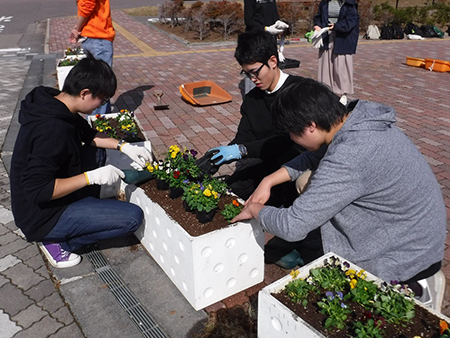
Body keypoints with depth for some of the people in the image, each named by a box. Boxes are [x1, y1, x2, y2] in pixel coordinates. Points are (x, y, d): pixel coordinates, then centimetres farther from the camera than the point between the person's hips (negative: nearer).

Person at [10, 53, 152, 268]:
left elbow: (88, 134, 13)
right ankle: (56, 240, -2)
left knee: (95, 151, 17)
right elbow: (37, 190, -32)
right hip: (42, 217, -9)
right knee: (133, 217, -14)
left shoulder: (53, 103, -2)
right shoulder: (53, 130, -32)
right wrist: (92, 176, -27)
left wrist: (124, 146, 2)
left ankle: (86, 212, 14)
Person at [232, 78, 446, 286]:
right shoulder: (360, 115, -9)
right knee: (307, 181, 2)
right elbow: (315, 155, 7)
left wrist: (254, 209, -11)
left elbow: (292, 228, -30)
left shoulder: (348, 159, -35)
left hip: (408, 257, -8)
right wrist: (269, 181, 0)